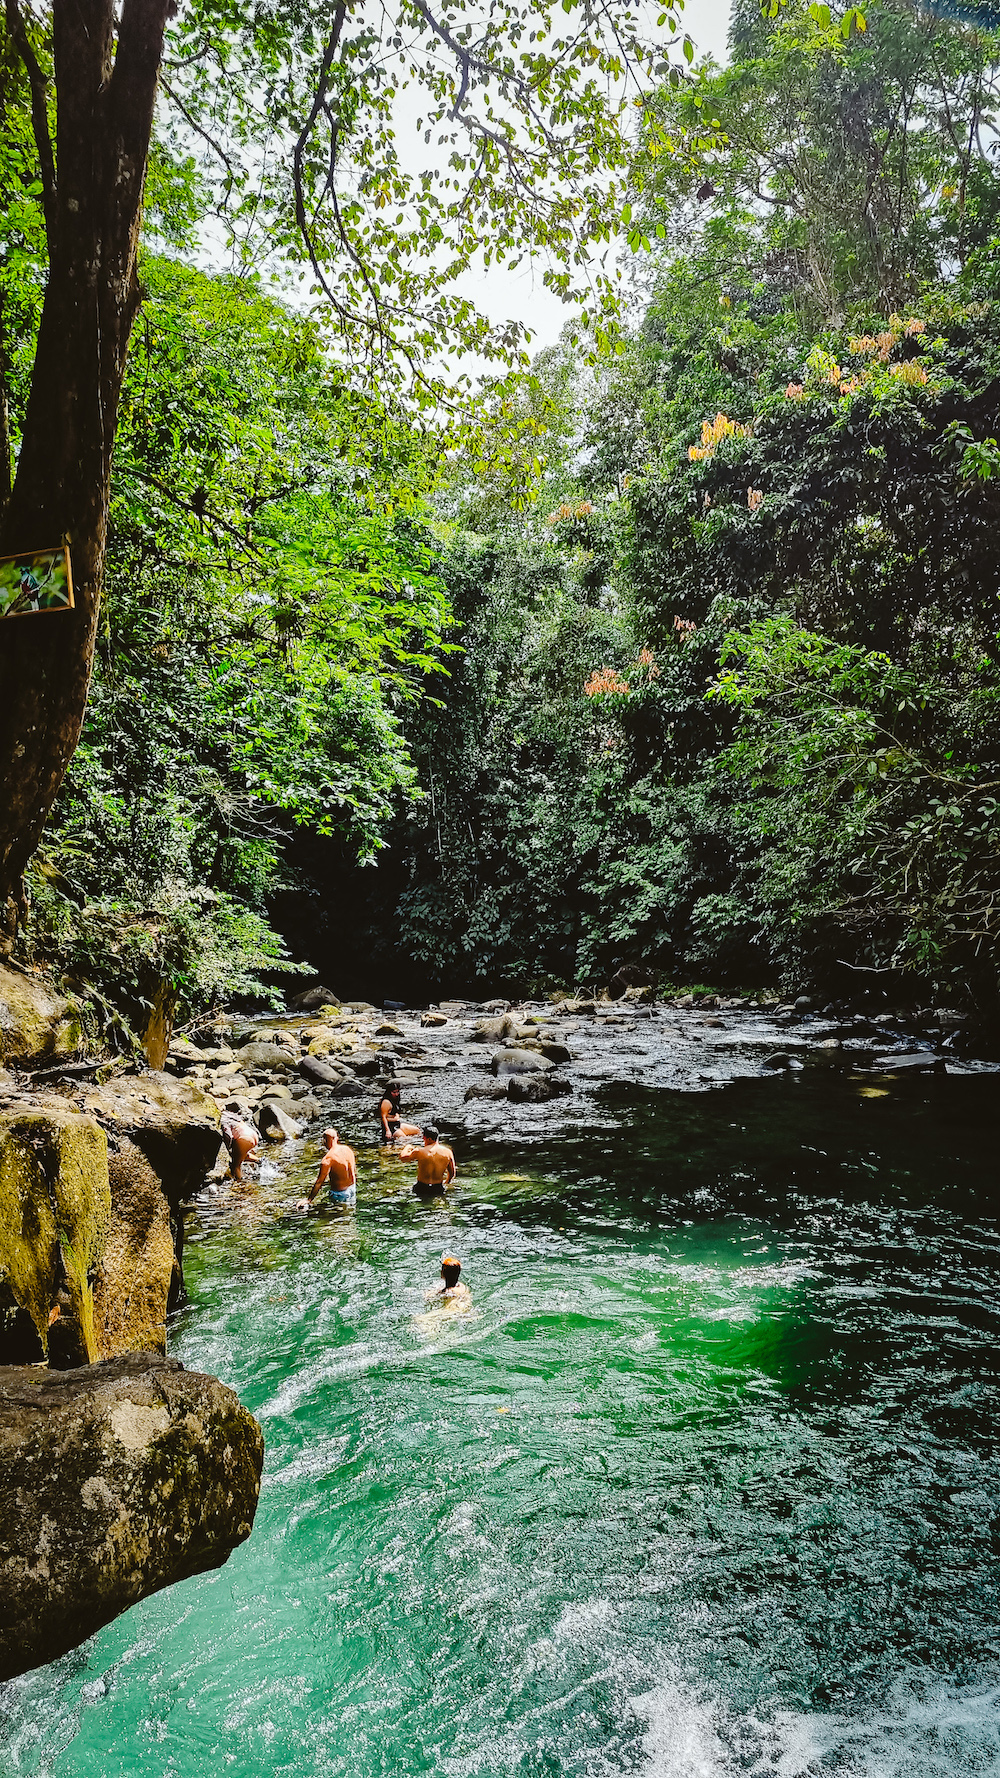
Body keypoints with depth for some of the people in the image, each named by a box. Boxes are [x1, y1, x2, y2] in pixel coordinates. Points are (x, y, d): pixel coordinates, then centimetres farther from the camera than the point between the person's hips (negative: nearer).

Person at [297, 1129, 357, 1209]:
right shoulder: (348, 1149, -1)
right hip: (352, 1188, 7)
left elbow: (319, 1182, -18)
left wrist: (309, 1200, -11)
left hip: (339, 1193, -7)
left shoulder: (328, 1159, -22)